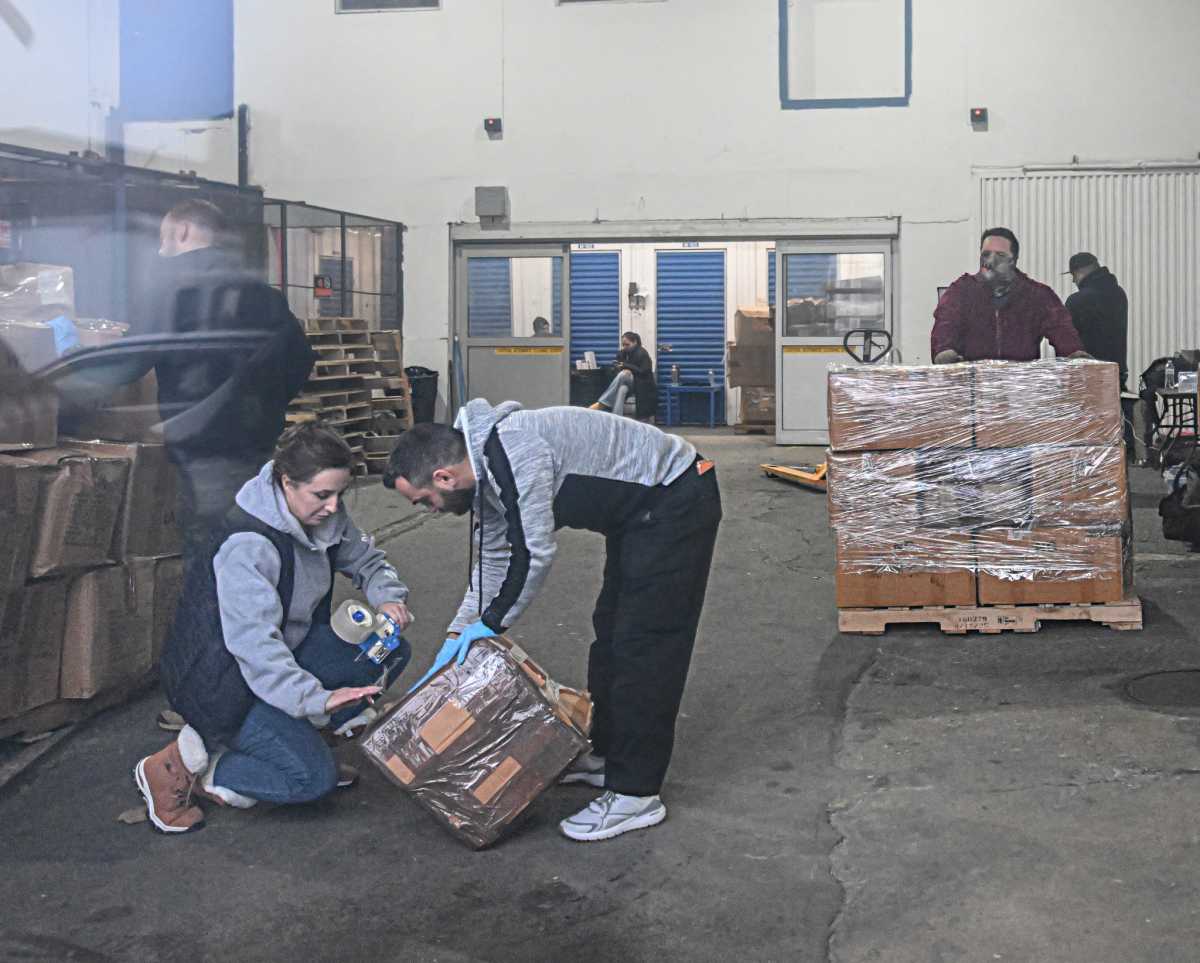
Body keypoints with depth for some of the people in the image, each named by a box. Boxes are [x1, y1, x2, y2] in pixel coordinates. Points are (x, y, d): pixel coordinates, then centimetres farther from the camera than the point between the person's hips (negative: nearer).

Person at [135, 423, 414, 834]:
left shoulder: (325, 516, -3)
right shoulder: (246, 546, -30)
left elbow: (366, 558, 13)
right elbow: (255, 645, -36)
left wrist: (387, 597, -10)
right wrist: (317, 697, -44)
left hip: (286, 651, 9)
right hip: (223, 677, -9)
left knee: (390, 653, -5)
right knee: (312, 777, -20)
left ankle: (295, 737, 3)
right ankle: (176, 767, -6)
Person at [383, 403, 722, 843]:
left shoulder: (513, 454, -28)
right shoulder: (486, 468, 4)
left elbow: (535, 554, -25)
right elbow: (494, 560, 13)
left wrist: (491, 623, -11)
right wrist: (458, 634, 9)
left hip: (678, 501, -10)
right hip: (640, 510, 10)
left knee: (644, 646, -8)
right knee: (611, 633, 18)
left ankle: (635, 795, -2)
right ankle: (605, 756, 32)